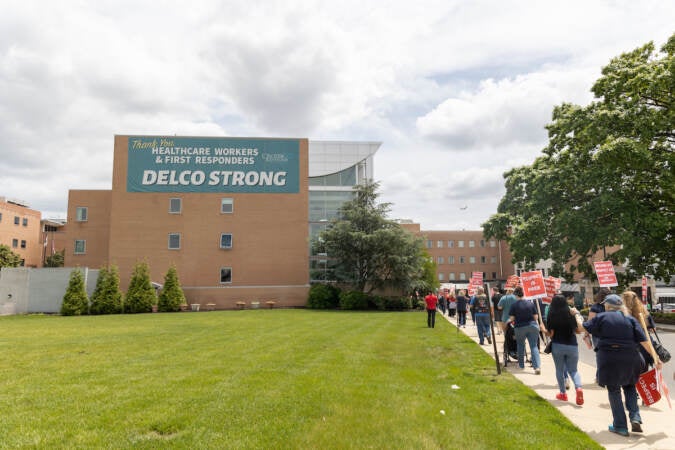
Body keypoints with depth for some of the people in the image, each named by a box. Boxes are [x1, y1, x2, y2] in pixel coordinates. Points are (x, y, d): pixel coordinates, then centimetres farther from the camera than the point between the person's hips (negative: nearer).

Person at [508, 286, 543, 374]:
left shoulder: (514, 305, -8)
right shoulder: (531, 303, 1)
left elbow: (511, 318, -6)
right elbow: (536, 317, 3)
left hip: (520, 327, -1)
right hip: (532, 326, 1)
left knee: (520, 345, 18)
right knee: (534, 346, 1)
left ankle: (521, 365, 27)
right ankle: (537, 366, -11)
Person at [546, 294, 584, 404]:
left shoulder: (552, 316, -8)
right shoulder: (571, 315, -4)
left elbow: (550, 334, -8)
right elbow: (579, 330, 2)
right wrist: (577, 315, 12)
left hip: (557, 346, -2)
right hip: (572, 346, 2)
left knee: (560, 370, 15)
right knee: (573, 370, 14)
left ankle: (563, 393, 19)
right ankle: (578, 388, -13)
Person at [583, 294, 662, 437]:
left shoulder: (601, 317, -1)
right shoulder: (630, 319, 6)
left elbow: (583, 328, 5)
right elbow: (643, 340, 0)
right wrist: (656, 358, 3)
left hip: (608, 359, -3)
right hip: (630, 359, 3)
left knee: (614, 391, 9)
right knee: (630, 387, 25)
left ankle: (620, 426, 13)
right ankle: (635, 418, 11)